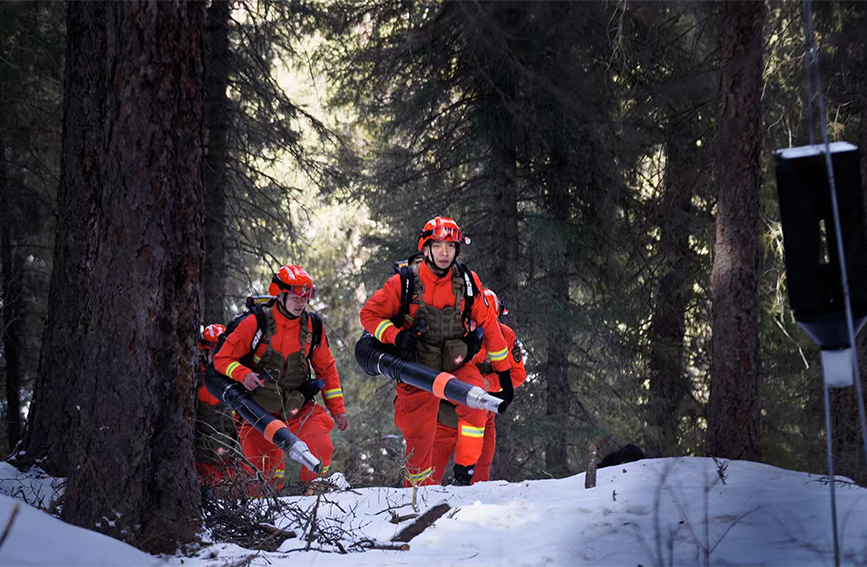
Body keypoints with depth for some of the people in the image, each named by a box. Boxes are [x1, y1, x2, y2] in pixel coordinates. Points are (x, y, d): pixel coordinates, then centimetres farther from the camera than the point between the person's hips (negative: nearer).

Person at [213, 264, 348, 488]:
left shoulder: (313, 326, 2)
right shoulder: (255, 324, -10)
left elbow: (326, 368, 13)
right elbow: (222, 359, -5)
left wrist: (337, 408, 10)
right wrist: (243, 374, -25)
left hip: (297, 406, 3)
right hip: (258, 408, -2)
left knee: (321, 449, -16)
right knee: (265, 469, -3)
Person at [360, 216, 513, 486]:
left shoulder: (467, 281, -4)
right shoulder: (405, 282, -10)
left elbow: (488, 323, 3)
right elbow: (369, 314, -3)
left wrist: (503, 372, 4)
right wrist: (396, 336, -21)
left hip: (456, 364, 1)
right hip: (417, 369, -1)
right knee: (418, 434, 0)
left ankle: (465, 472, -17)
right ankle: (417, 485, 27)